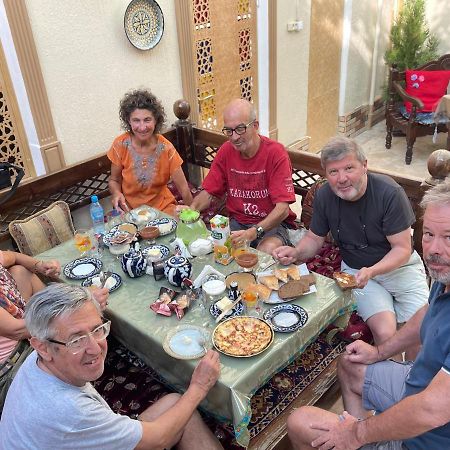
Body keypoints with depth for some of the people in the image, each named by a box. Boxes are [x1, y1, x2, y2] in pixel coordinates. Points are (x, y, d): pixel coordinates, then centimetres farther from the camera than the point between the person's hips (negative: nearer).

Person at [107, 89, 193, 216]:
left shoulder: (165, 148, -13)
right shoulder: (121, 144, -12)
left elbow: (183, 188, -9)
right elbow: (114, 180, 1)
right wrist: (117, 194, -19)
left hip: (163, 207, 0)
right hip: (130, 209, 0)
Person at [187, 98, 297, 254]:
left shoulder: (275, 153, -15)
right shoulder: (226, 151, 0)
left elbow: (282, 209, -21)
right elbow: (208, 192, 5)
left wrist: (254, 232, -36)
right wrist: (191, 209, -17)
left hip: (272, 224, -4)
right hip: (237, 222, 4)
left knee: (267, 250, -36)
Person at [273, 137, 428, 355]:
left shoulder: (389, 193, -20)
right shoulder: (324, 196, -9)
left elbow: (402, 249, -15)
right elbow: (314, 238, 4)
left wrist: (371, 271, -32)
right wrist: (296, 252, -18)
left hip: (400, 266, -1)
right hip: (356, 270, 1)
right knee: (385, 333, -21)